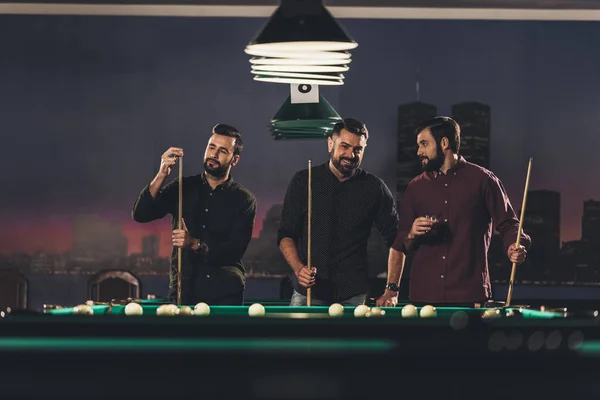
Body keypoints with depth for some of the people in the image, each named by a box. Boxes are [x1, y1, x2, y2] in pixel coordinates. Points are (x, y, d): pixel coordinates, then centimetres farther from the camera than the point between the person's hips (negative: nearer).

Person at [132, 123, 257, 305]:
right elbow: (141, 214, -5)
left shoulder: (244, 200, 1)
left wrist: (195, 244, -22)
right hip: (184, 290, 1)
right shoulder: (183, 188, 7)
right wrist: (161, 175, -16)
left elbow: (234, 250, -8)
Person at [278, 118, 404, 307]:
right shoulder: (303, 181, 4)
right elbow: (286, 235, 4)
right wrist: (299, 268, -14)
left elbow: (396, 241, 5)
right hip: (307, 292, 1)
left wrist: (392, 289, -3)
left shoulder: (374, 188, 3)